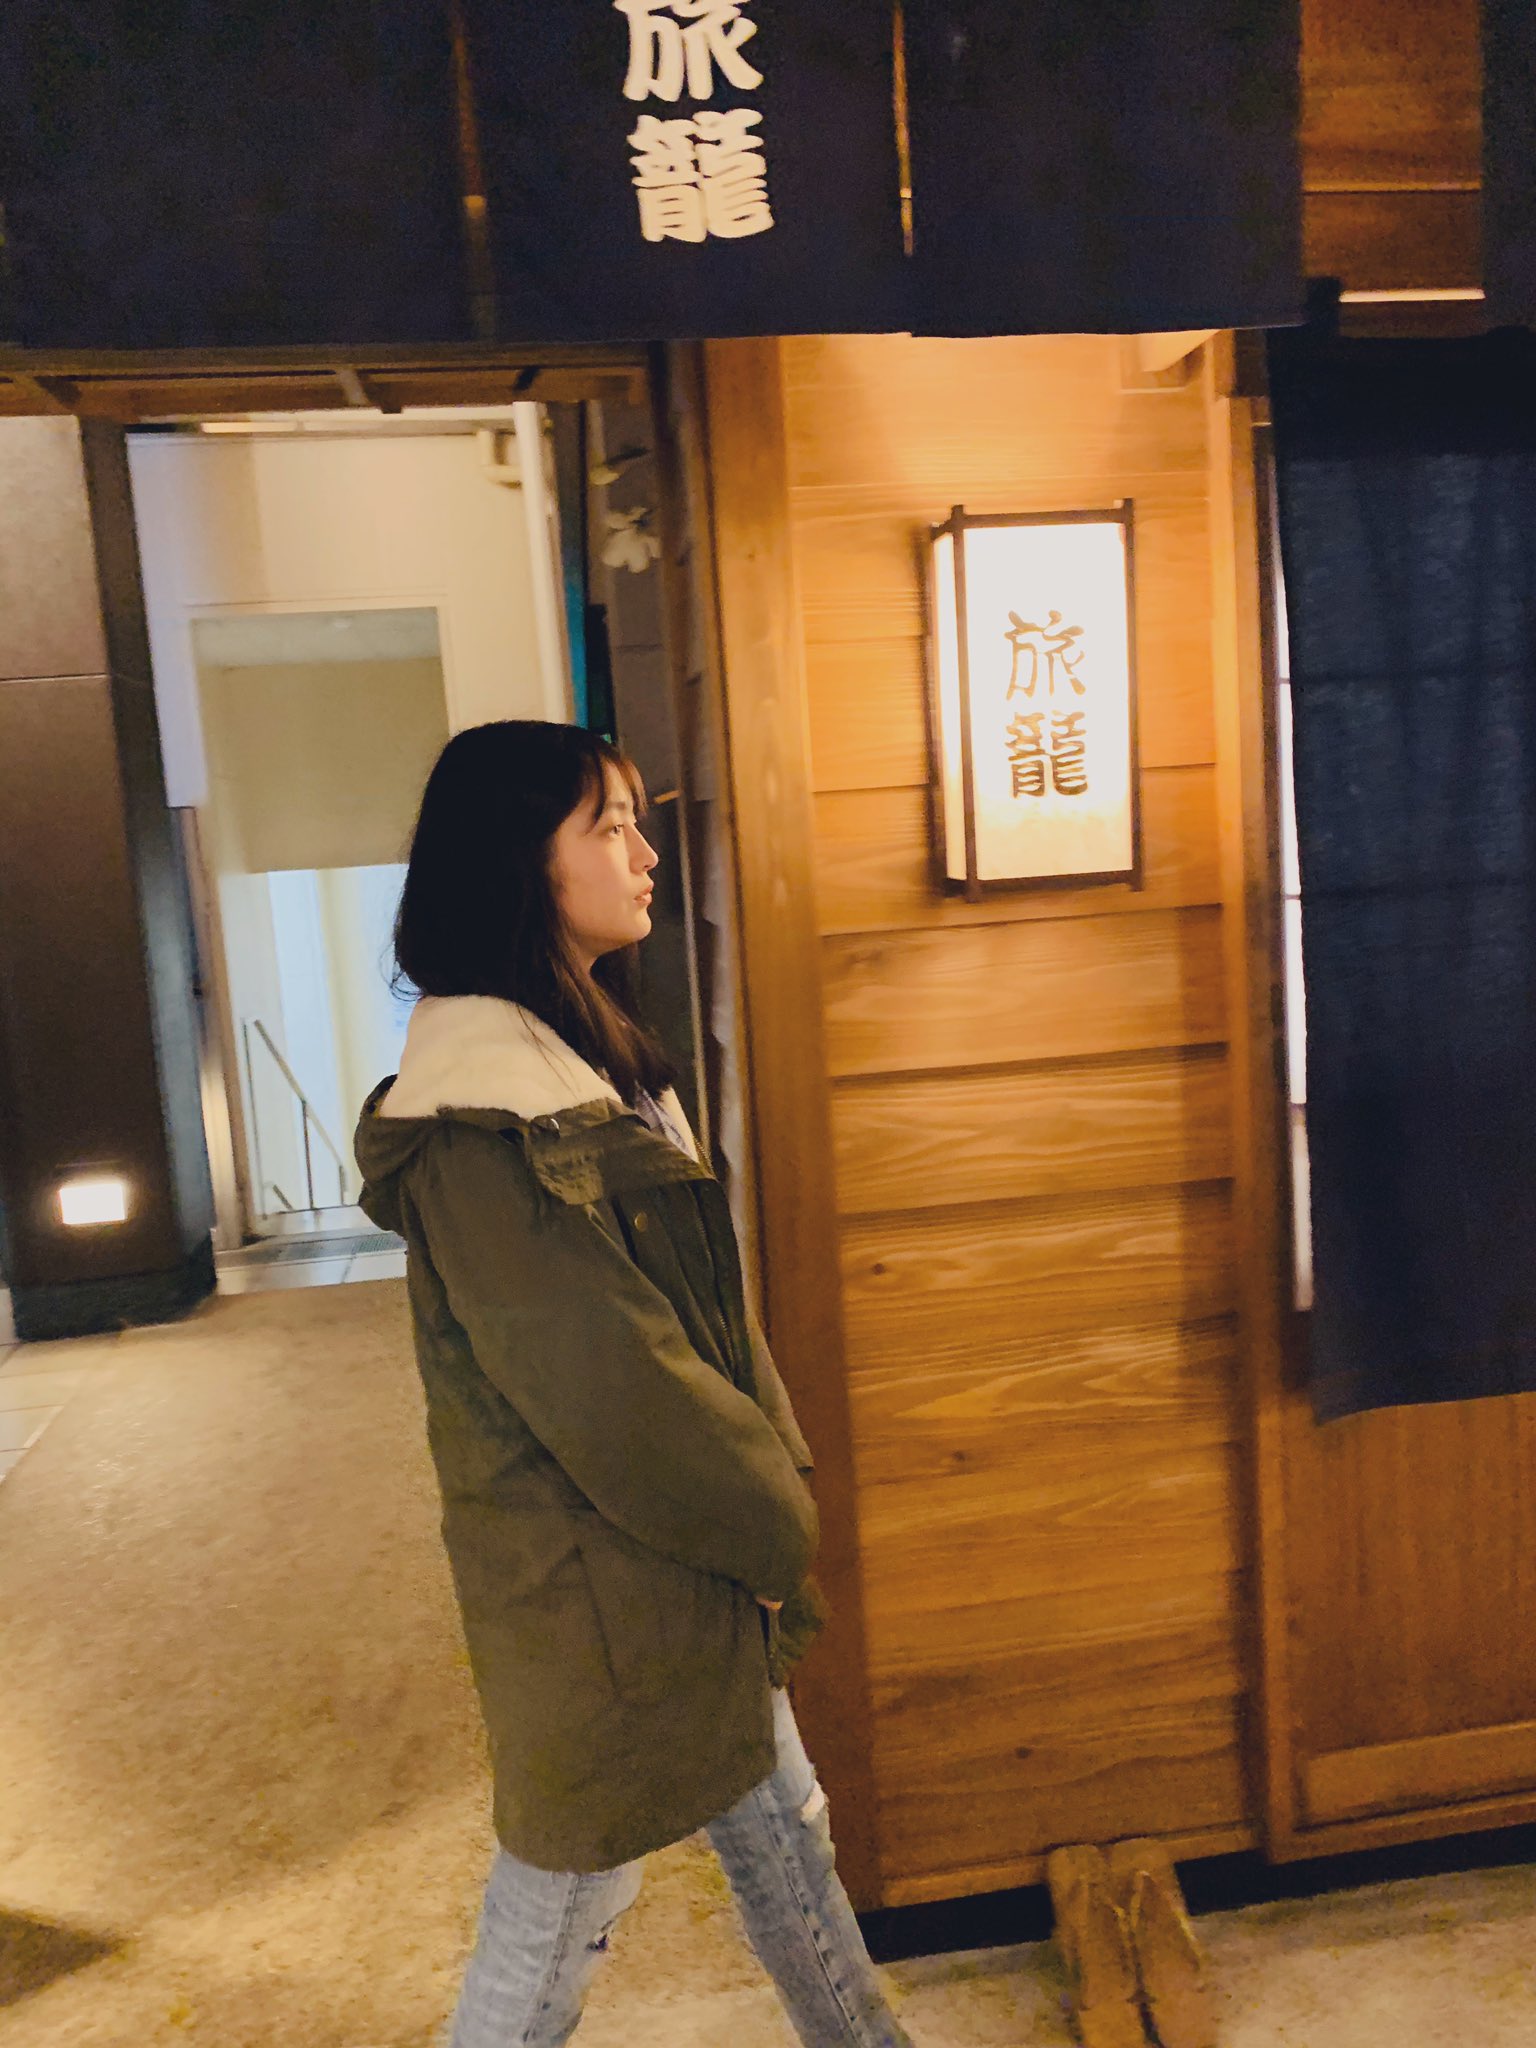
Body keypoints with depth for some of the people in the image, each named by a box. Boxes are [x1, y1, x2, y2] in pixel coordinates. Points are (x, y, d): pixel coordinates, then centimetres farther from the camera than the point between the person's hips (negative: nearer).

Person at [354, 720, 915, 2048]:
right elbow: (607, 1382, -25)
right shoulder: (482, 1117, -25)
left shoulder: (591, 1056, 7)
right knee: (563, 1905, 12)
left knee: (783, 1837, 25)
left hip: (695, 1563, 9)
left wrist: (776, 1472, 3)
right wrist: (778, 1526, -11)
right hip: (596, 1589, -9)